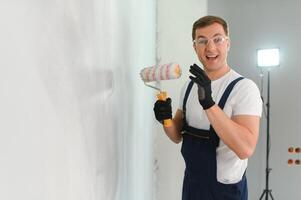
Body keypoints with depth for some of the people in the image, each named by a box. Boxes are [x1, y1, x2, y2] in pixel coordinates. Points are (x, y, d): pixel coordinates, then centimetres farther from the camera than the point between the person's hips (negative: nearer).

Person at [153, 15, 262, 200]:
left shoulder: (245, 88, -18)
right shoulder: (190, 85, 3)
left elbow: (245, 149, -30)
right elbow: (178, 136, 8)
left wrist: (208, 103, -37)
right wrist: (166, 121, -13)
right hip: (191, 183, 6)